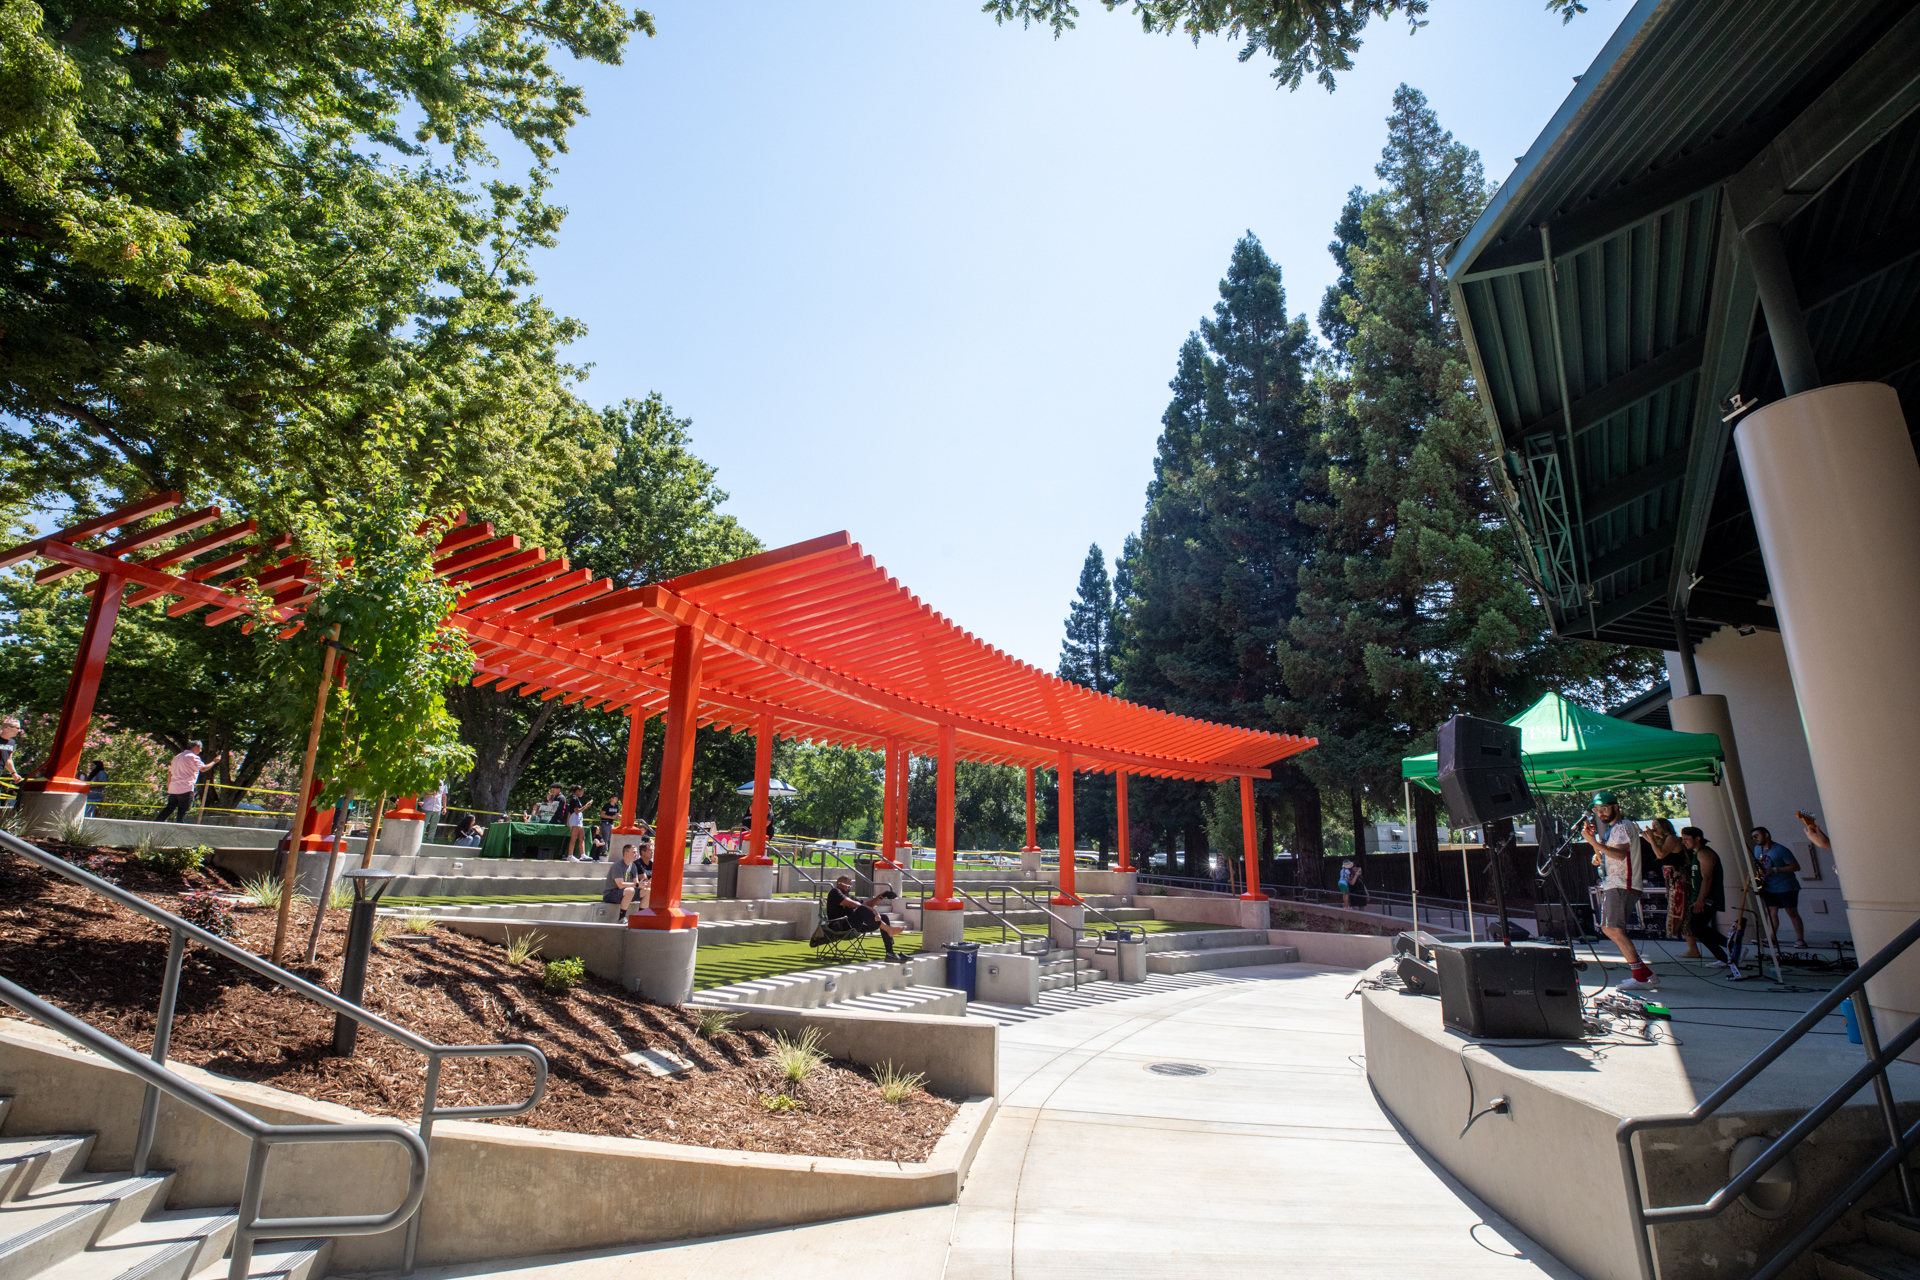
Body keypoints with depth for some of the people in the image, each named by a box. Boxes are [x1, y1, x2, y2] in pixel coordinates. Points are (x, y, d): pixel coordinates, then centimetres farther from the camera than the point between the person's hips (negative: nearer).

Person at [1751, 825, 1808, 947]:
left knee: (1792, 913, 0)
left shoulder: (1781, 850, -13)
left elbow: (1796, 867, -18)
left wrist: (1773, 870, -24)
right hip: (1769, 888, 6)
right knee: (1771, 912, 1)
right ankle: (1772, 938, 1)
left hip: (1786, 887, -6)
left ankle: (1801, 939, 8)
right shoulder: (1757, 849, 8)